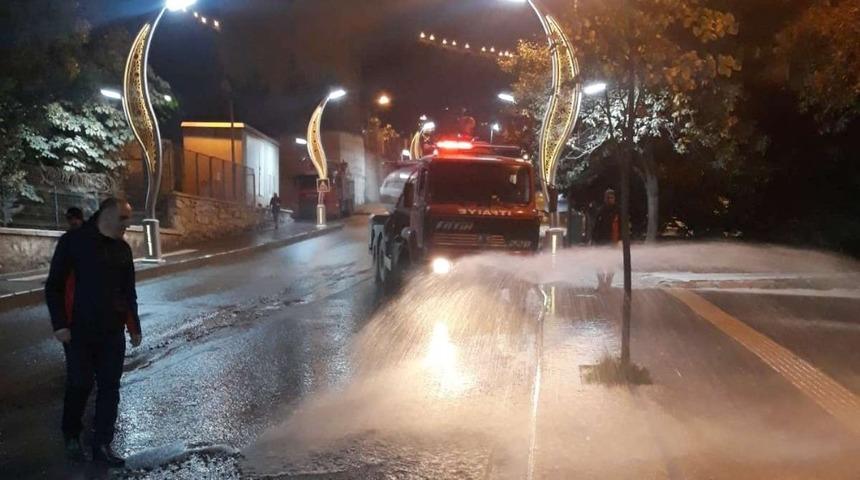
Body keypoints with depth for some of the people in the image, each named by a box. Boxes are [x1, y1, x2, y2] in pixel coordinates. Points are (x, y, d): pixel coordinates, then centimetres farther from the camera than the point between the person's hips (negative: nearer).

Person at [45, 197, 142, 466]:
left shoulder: (122, 249, 9)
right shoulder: (73, 241, -8)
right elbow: (54, 286, -8)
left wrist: (133, 326, 15)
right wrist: (59, 324, -14)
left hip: (113, 332, 5)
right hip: (79, 331, -5)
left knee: (109, 388, 4)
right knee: (80, 385, 2)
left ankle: (102, 446, 14)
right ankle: (71, 437, 26)